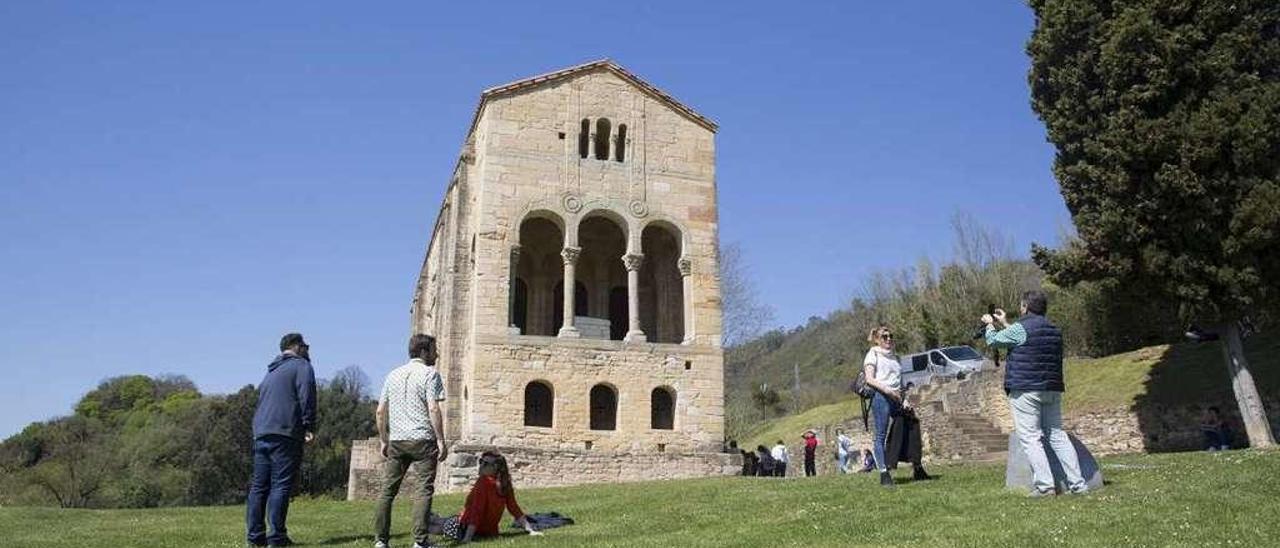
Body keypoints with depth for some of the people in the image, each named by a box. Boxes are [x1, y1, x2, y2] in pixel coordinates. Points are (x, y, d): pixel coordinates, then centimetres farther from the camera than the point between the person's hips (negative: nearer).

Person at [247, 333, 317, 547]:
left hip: (260, 433, 8)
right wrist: (309, 426, -12)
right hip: (285, 433, -8)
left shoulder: (271, 371, 28)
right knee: (281, 485, -7)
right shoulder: (301, 366, 2)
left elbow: (261, 399, 25)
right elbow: (306, 397, -11)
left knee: (258, 486, 8)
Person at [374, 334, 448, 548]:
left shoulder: (393, 375, 16)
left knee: (388, 490, 8)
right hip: (423, 440, -5)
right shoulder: (430, 374, -3)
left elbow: (380, 412, 14)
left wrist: (383, 440, 20)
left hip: (396, 441, 5)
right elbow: (433, 410, -12)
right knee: (424, 489, -2)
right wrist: (441, 440, -10)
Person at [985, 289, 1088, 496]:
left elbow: (993, 341, 3)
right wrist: (1004, 323, 36)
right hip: (1053, 390, 7)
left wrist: (990, 324, 23)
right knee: (1057, 435, 13)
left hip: (1025, 390, -7)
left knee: (1030, 437, -5)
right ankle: (1077, 483, 10)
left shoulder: (1020, 328, -11)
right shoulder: (1055, 330, 14)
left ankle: (1044, 484, -11)